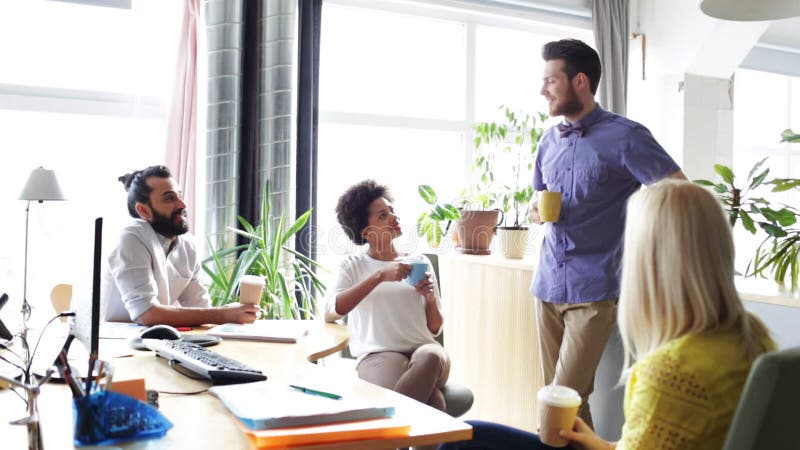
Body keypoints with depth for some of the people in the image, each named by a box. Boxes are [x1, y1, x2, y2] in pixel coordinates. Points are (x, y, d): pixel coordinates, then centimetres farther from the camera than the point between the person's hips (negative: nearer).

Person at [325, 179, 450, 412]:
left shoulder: (419, 262, 20)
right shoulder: (353, 265, 13)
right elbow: (334, 309, -9)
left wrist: (431, 298, -3)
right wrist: (380, 276, -15)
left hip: (423, 347, 4)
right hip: (378, 354, -4)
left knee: (431, 357, -37)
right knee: (432, 399, -37)